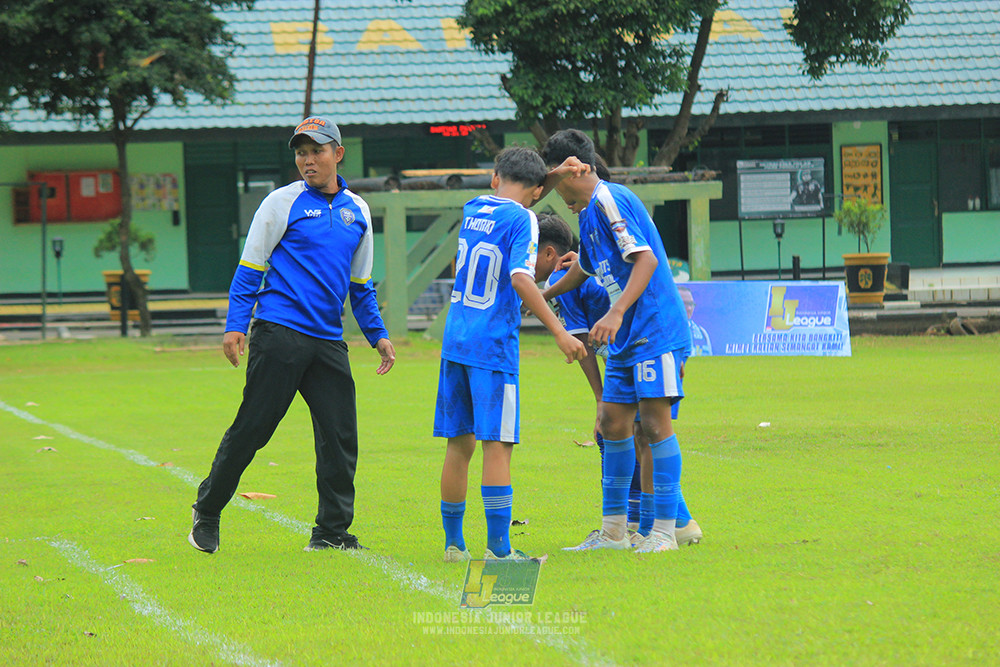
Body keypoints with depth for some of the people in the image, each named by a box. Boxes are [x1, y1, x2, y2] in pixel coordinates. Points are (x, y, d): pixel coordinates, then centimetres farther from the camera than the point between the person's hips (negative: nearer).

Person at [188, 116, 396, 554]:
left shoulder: (357, 211, 16)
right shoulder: (282, 203, 1)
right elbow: (250, 269, 0)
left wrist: (377, 335, 19)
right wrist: (235, 325, -9)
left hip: (328, 341, 5)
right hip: (280, 334, -5)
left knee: (341, 436, -2)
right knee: (252, 427, -4)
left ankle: (332, 532, 4)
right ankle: (207, 510, 12)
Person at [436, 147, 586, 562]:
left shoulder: (472, 210, 10)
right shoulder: (522, 220, -9)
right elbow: (520, 279, -20)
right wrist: (559, 332, -21)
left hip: (455, 341, 6)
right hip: (494, 346, -6)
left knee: (459, 443, 11)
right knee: (497, 445, -5)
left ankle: (453, 542, 16)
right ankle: (498, 546, -8)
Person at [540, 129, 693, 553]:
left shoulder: (609, 201, -13)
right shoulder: (589, 213, 17)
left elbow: (646, 259, -22)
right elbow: (583, 269, 35)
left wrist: (616, 314, -29)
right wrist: (542, 296, 48)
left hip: (654, 329, -10)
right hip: (625, 338, 10)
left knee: (654, 421, -10)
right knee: (613, 423, 8)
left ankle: (665, 530, -7)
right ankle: (613, 531, 14)